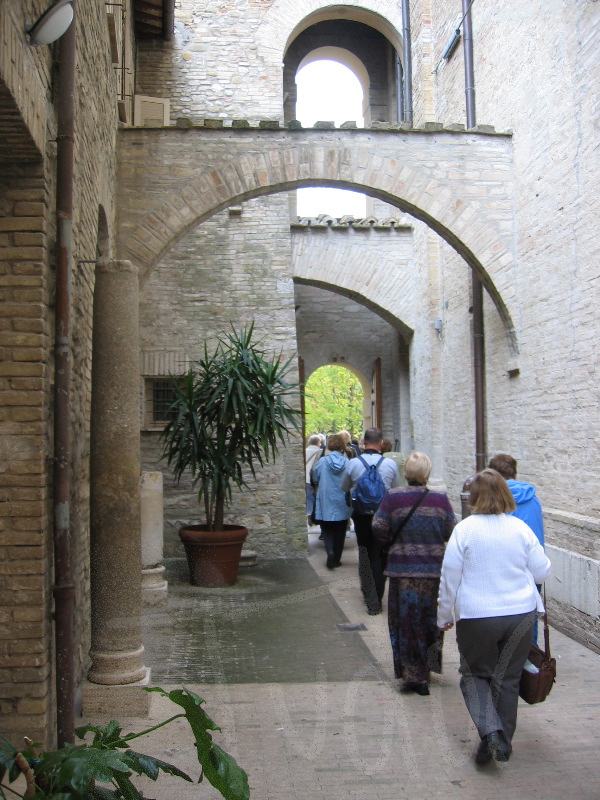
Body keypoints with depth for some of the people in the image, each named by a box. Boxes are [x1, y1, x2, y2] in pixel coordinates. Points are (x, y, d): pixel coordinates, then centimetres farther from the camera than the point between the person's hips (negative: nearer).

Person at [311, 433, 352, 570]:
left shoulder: (322, 462, -9)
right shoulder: (347, 463, -10)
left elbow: (315, 479, 3)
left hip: (326, 503, 0)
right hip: (342, 505, 1)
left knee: (327, 529, 12)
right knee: (339, 532, 12)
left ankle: (330, 552, -11)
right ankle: (336, 559, 16)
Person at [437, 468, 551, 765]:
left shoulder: (464, 529, -10)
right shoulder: (520, 528, -4)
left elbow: (449, 578, -6)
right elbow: (542, 572, 4)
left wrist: (444, 615, 7)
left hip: (476, 618, -2)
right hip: (520, 615, 3)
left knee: (474, 674, 15)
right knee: (508, 679, 15)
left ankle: (489, 730, -6)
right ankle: (503, 742, 23)